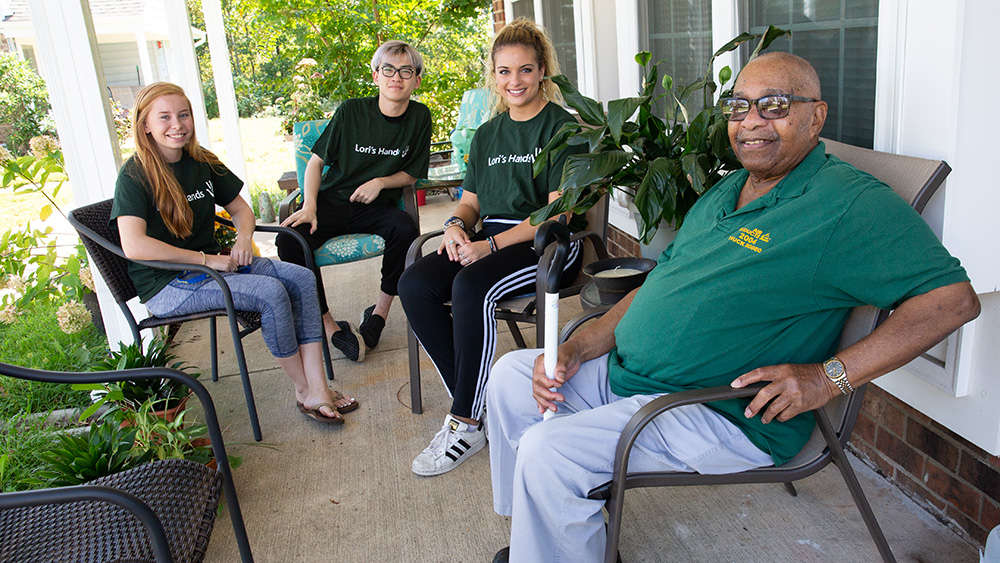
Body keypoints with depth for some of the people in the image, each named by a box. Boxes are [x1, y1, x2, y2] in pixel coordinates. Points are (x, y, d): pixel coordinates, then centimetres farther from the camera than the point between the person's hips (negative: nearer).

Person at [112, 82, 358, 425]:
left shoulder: (202, 162, 7)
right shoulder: (135, 175, -13)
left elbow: (240, 208, 18)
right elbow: (134, 246, -27)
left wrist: (243, 238, -6)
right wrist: (206, 258, -23)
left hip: (213, 263, 7)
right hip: (167, 285, -7)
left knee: (301, 278, -14)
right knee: (271, 291, -27)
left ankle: (317, 388, -18)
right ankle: (303, 390, -9)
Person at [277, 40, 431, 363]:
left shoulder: (419, 118, 0)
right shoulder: (352, 112, -4)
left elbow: (412, 174, 8)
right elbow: (316, 161, 3)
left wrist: (381, 182, -12)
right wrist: (309, 206, -13)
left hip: (376, 205, 0)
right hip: (332, 201, 0)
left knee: (406, 228, -33)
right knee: (289, 240, -27)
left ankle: (381, 310, -12)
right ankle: (329, 324, -15)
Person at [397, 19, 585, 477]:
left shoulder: (562, 127, -3)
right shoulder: (487, 135, 19)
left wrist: (492, 245, -19)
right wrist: (456, 224, -5)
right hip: (490, 241, 7)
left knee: (471, 286, -34)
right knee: (413, 284, -19)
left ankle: (466, 423, -20)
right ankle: (469, 398, -11)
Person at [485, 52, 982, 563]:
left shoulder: (850, 203, -13)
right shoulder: (725, 191, 14)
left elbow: (955, 297, -18)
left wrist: (828, 376, -24)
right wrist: (575, 349, 3)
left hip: (726, 418, -9)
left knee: (547, 451, -23)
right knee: (511, 375, 9)